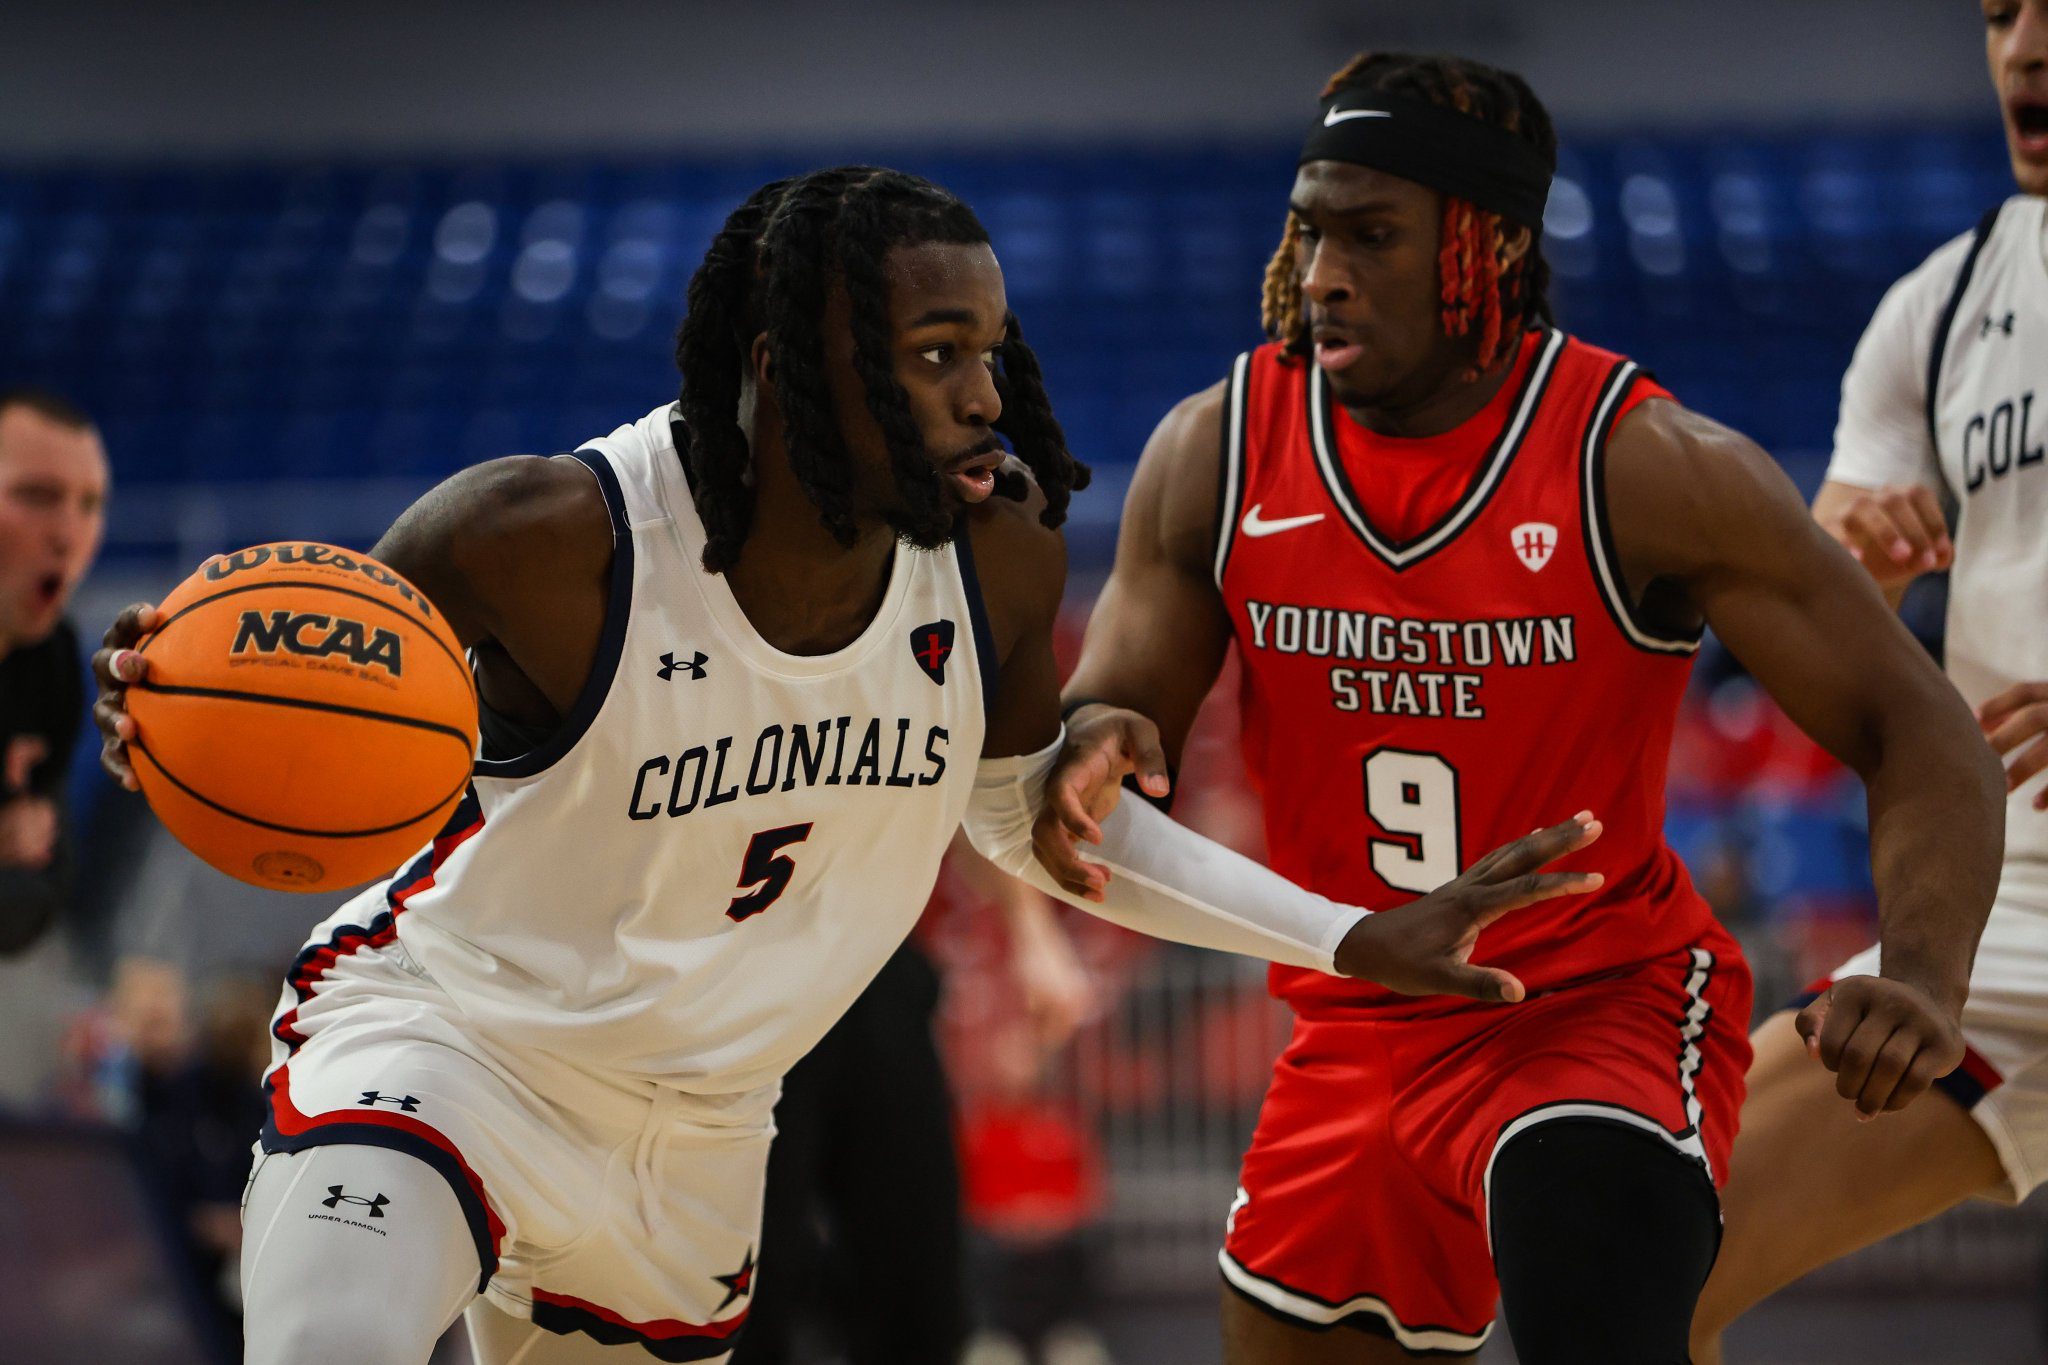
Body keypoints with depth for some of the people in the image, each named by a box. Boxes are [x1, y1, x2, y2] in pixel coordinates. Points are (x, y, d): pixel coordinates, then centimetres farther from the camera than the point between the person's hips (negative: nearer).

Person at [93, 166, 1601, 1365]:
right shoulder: (544, 539, -26)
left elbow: (1029, 811, 9)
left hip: (694, 1140, 6)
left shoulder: (1002, 560, -12)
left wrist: (1353, 939, 6)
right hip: (440, 1040, -6)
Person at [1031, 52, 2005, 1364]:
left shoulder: (1647, 466, -17)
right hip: (1357, 1040, 5)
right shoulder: (1215, 453, -6)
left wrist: (1924, 981, -33)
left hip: (1610, 1004, -5)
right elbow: (1110, 720, 1)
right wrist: (1094, 753, -25)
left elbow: (1919, 730, -15)